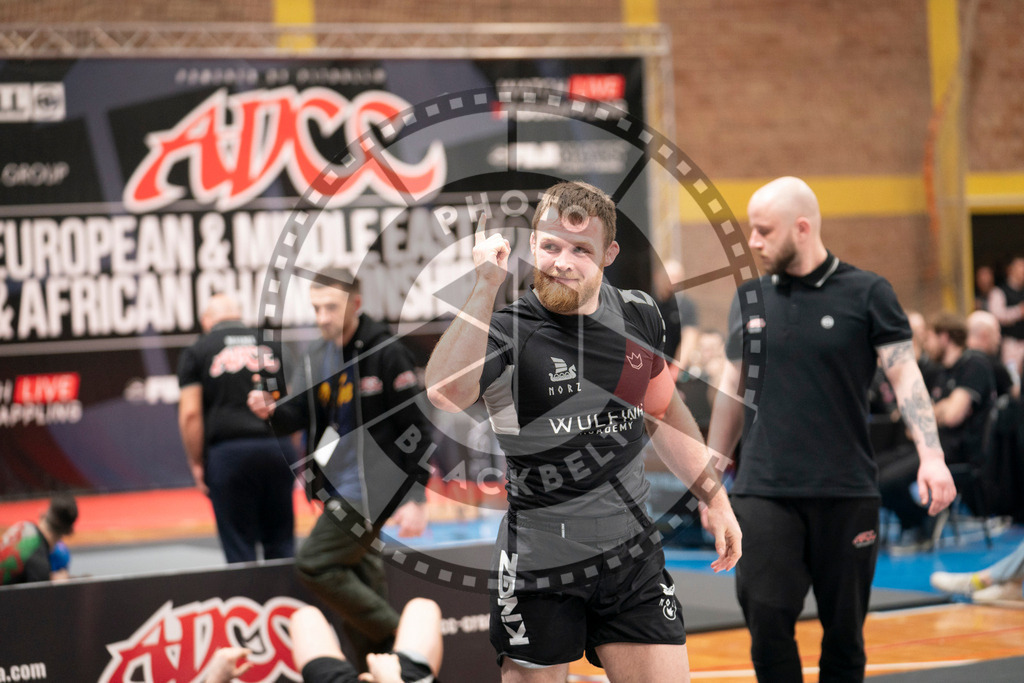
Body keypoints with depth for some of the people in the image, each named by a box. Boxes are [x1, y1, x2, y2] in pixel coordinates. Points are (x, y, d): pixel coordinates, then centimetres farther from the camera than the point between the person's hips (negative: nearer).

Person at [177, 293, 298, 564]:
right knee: (280, 543, 11)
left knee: (239, 548, 2)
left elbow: (190, 414, -4)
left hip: (228, 451, -3)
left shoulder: (196, 353, 6)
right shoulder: (274, 345, 15)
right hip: (279, 447, 3)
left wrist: (197, 464, 2)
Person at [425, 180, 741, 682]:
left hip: (631, 556, 4)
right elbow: (444, 393, -35)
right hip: (538, 566, -4)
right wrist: (486, 285, -34)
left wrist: (713, 495, 21)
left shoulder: (639, 316, 3)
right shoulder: (505, 328, -13)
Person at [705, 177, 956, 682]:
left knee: (844, 627, 5)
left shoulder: (867, 293, 0)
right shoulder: (750, 297, 9)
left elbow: (905, 376, -5)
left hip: (847, 490, -2)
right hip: (763, 490, 2)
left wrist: (931, 456, -18)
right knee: (767, 619, -8)